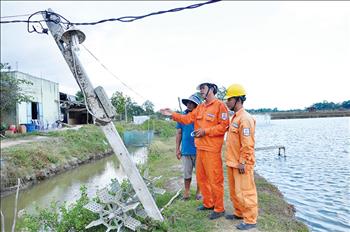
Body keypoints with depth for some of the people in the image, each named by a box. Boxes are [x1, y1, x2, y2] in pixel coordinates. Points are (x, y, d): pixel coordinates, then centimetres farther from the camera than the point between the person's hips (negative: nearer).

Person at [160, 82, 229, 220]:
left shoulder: (220, 105, -10)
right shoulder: (200, 107, 14)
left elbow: (223, 126, -16)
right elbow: (188, 119, 10)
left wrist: (205, 131, -17)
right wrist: (173, 114, 1)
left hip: (212, 150, -8)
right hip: (200, 148, 9)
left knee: (215, 180, 1)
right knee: (201, 177, 17)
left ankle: (219, 209, 17)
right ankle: (208, 203, 34)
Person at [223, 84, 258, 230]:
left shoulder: (245, 118, -18)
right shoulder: (234, 118, 13)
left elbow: (247, 144, -21)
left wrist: (242, 162, -19)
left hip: (241, 164, -10)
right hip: (232, 162, 10)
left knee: (245, 192, 2)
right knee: (234, 191, 20)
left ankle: (250, 220, 16)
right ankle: (239, 213, 36)